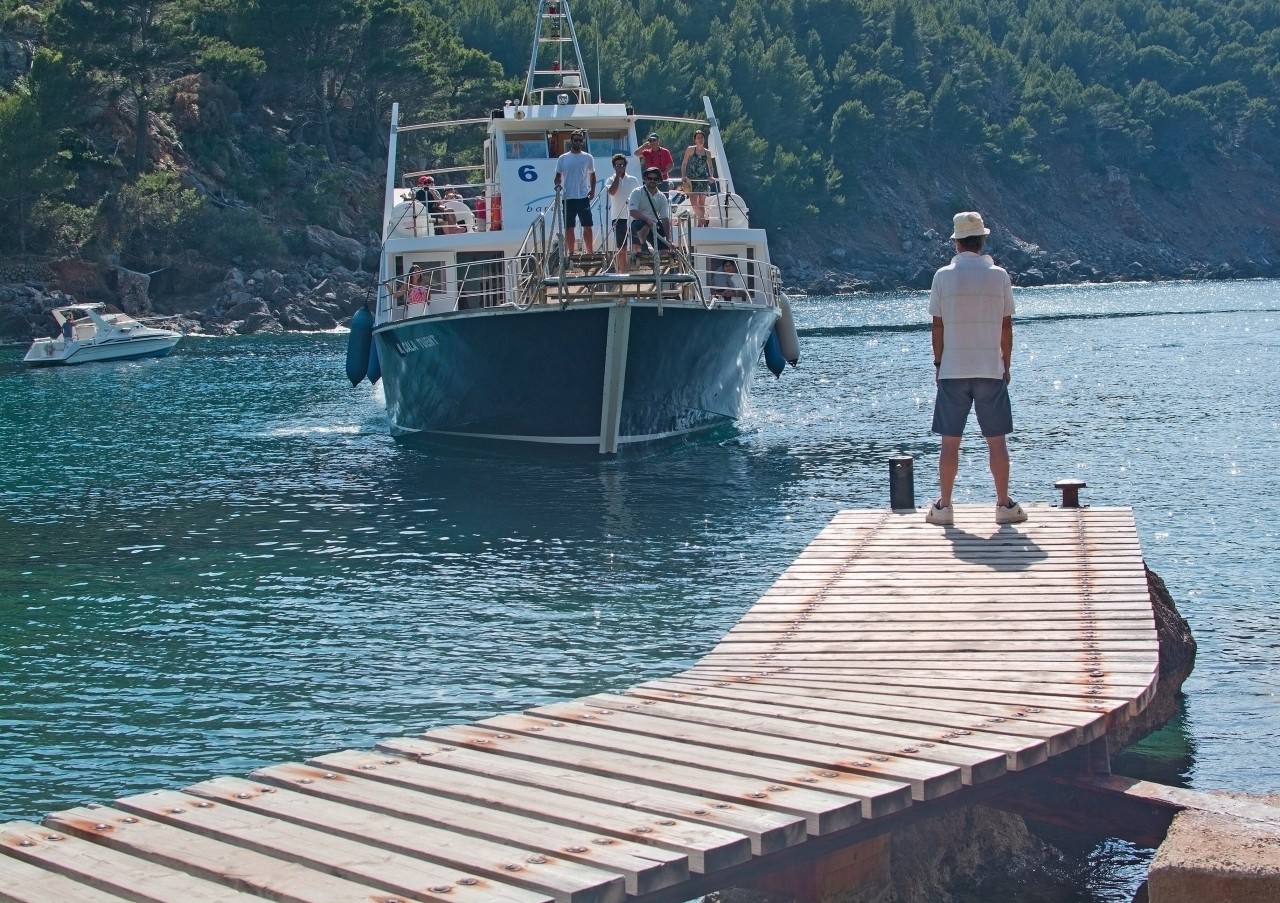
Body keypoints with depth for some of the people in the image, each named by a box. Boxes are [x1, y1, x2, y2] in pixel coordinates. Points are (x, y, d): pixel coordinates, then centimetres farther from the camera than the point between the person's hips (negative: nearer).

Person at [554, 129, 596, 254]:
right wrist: (558, 184, -11)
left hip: (583, 197, 0)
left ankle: (590, 252, 5)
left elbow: (592, 175, 13)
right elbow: (558, 175, 10)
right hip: (568, 198, 0)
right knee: (569, 228, 4)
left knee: (587, 226, -1)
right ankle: (571, 254, 9)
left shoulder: (588, 158, 7)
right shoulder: (563, 158, 6)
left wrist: (592, 190, -1)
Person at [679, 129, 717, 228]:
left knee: (702, 202, 5)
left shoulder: (707, 153, 8)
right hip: (692, 179, -3)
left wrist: (711, 176, -4)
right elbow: (684, 164, 1)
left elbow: (710, 167, 15)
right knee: (693, 201, -17)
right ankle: (704, 219, -6)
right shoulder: (690, 149, 0)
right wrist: (683, 176, -11)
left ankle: (700, 222, 13)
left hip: (703, 179, 3)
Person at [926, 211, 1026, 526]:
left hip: (952, 371, 0)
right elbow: (1006, 326, 2)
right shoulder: (998, 275, -1)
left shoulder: (944, 276, -3)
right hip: (991, 370, 0)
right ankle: (1004, 505, 8)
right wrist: (1006, 364, 12)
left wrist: (938, 363, 10)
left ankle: (944, 506, 9)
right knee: (996, 441, 6)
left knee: (950, 442, 6)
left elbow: (938, 325, -1)